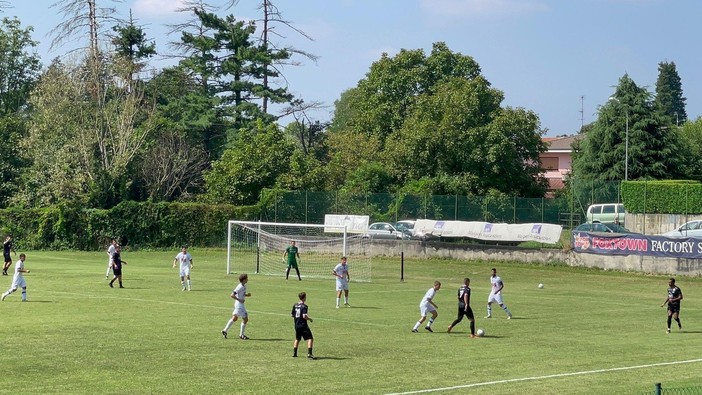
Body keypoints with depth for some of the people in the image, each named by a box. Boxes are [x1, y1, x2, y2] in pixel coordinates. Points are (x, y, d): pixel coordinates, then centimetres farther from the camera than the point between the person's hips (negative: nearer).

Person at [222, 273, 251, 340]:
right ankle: (242, 335, 9)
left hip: (240, 304, 10)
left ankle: (225, 330, 24)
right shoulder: (240, 287, -22)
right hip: (239, 305, -10)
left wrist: (247, 295, 2)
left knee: (234, 318, 18)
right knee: (245, 319, -1)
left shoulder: (244, 286, 6)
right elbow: (232, 295, -25)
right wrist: (239, 300, -23)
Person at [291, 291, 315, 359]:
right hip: (303, 325, -7)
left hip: (297, 325, 7)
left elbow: (292, 314, 13)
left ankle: (294, 353, 25)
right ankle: (309, 354, -15)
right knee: (310, 338, -6)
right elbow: (304, 316, -23)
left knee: (297, 339, 23)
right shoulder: (304, 306, -14)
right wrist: (310, 319, -7)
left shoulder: (295, 305, 7)